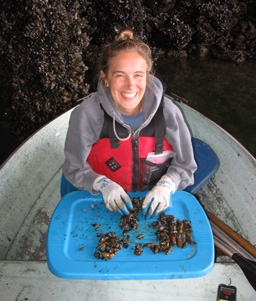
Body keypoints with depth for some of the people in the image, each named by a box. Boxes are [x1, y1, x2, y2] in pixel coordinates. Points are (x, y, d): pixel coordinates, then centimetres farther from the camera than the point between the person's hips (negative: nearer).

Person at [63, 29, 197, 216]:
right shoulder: (86, 115, -15)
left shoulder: (168, 112, -11)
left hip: (154, 206, 1)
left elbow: (185, 167, 1)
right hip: (103, 206, 0)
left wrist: (166, 185, -18)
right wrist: (103, 185, -21)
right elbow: (75, 169, -4)